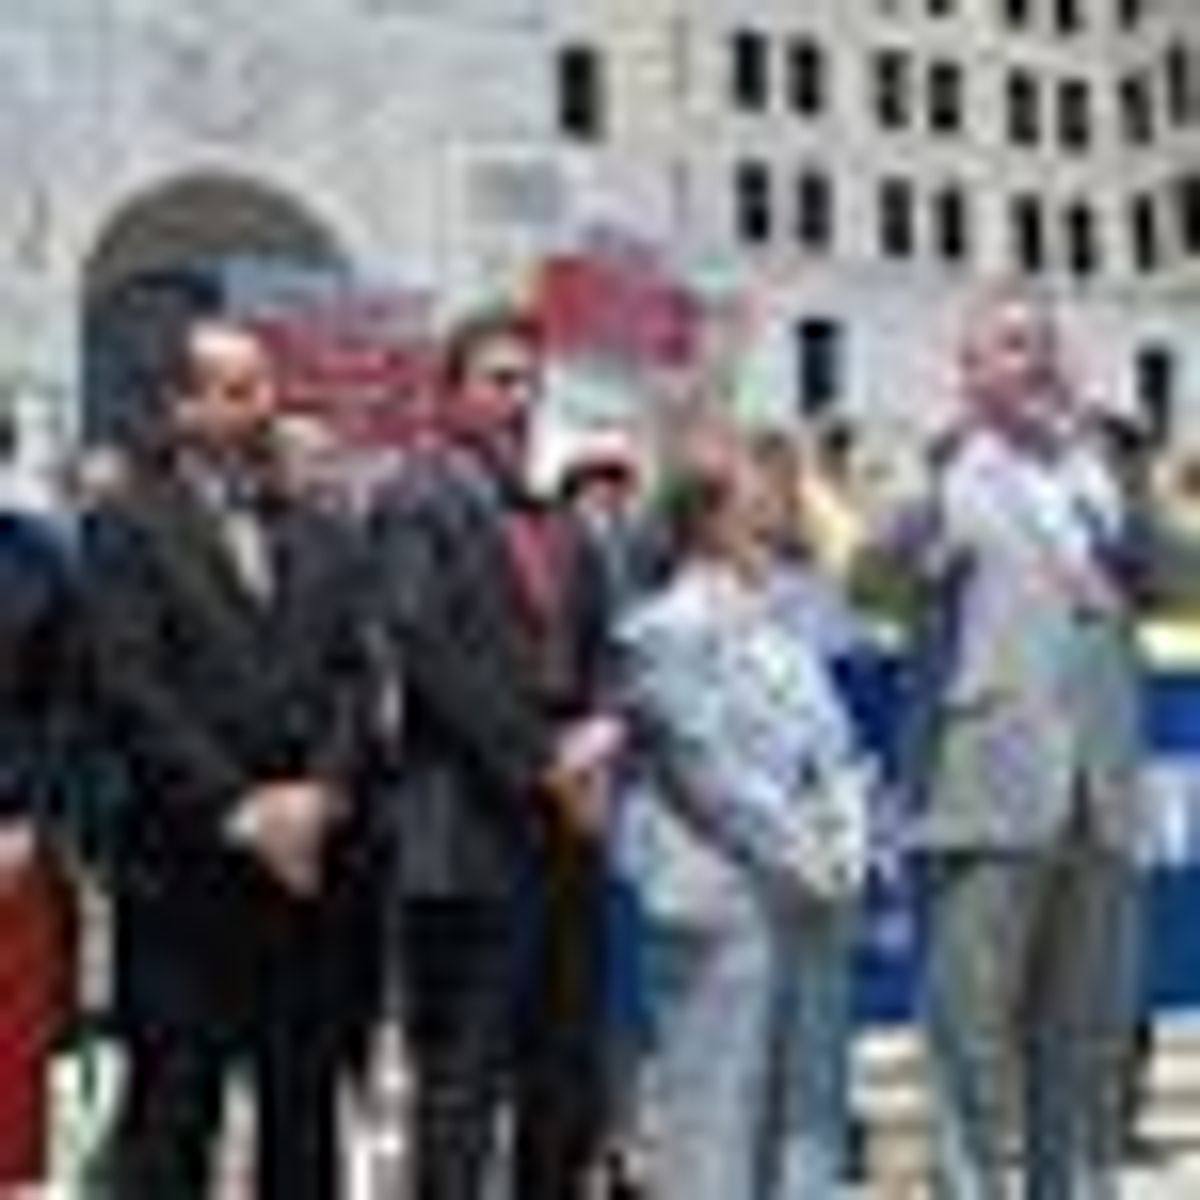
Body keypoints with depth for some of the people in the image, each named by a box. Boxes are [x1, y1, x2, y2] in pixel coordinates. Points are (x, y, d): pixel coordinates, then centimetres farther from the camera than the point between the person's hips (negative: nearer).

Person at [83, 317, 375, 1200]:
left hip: (313, 858, 5)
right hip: (186, 864, -4)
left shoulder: (317, 534, 17)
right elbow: (130, 689, -9)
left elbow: (352, 676, 9)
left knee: (306, 1109, 9)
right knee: (171, 1115, 1)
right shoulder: (128, 523, 0)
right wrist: (239, 809, -13)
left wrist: (321, 792, -8)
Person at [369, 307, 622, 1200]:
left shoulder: (558, 523, 19)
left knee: (571, 1092, 10)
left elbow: (598, 653, 17)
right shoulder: (419, 502, -3)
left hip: (568, 834, 7)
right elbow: (429, 652, -13)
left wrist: (596, 738, -3)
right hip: (470, 836, -7)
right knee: (461, 1092, -3)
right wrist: (540, 760, -14)